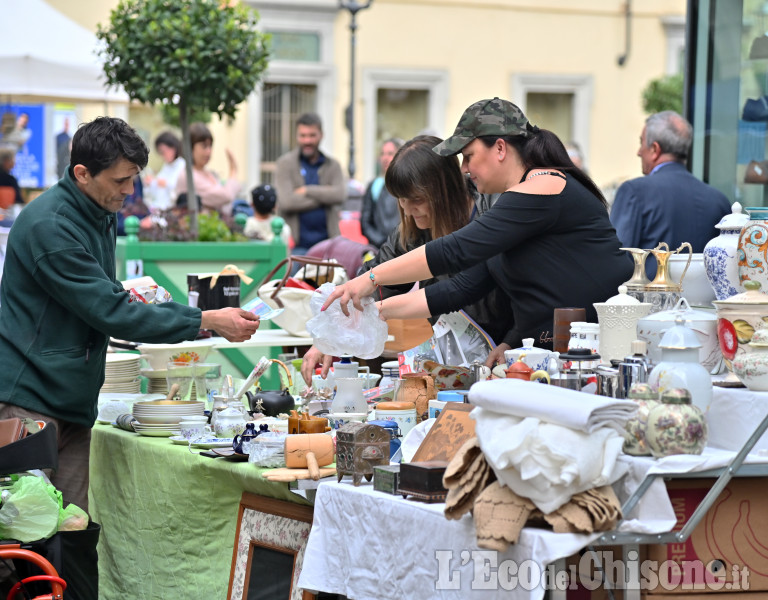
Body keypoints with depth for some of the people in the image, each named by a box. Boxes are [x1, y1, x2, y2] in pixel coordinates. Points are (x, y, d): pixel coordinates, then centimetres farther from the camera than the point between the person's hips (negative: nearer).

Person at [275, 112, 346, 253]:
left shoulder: (332, 165, 11)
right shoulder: (285, 163, 2)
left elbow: (340, 195, -7)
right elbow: (287, 202, -12)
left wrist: (307, 191, -8)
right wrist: (323, 196, -6)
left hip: (326, 241, 3)